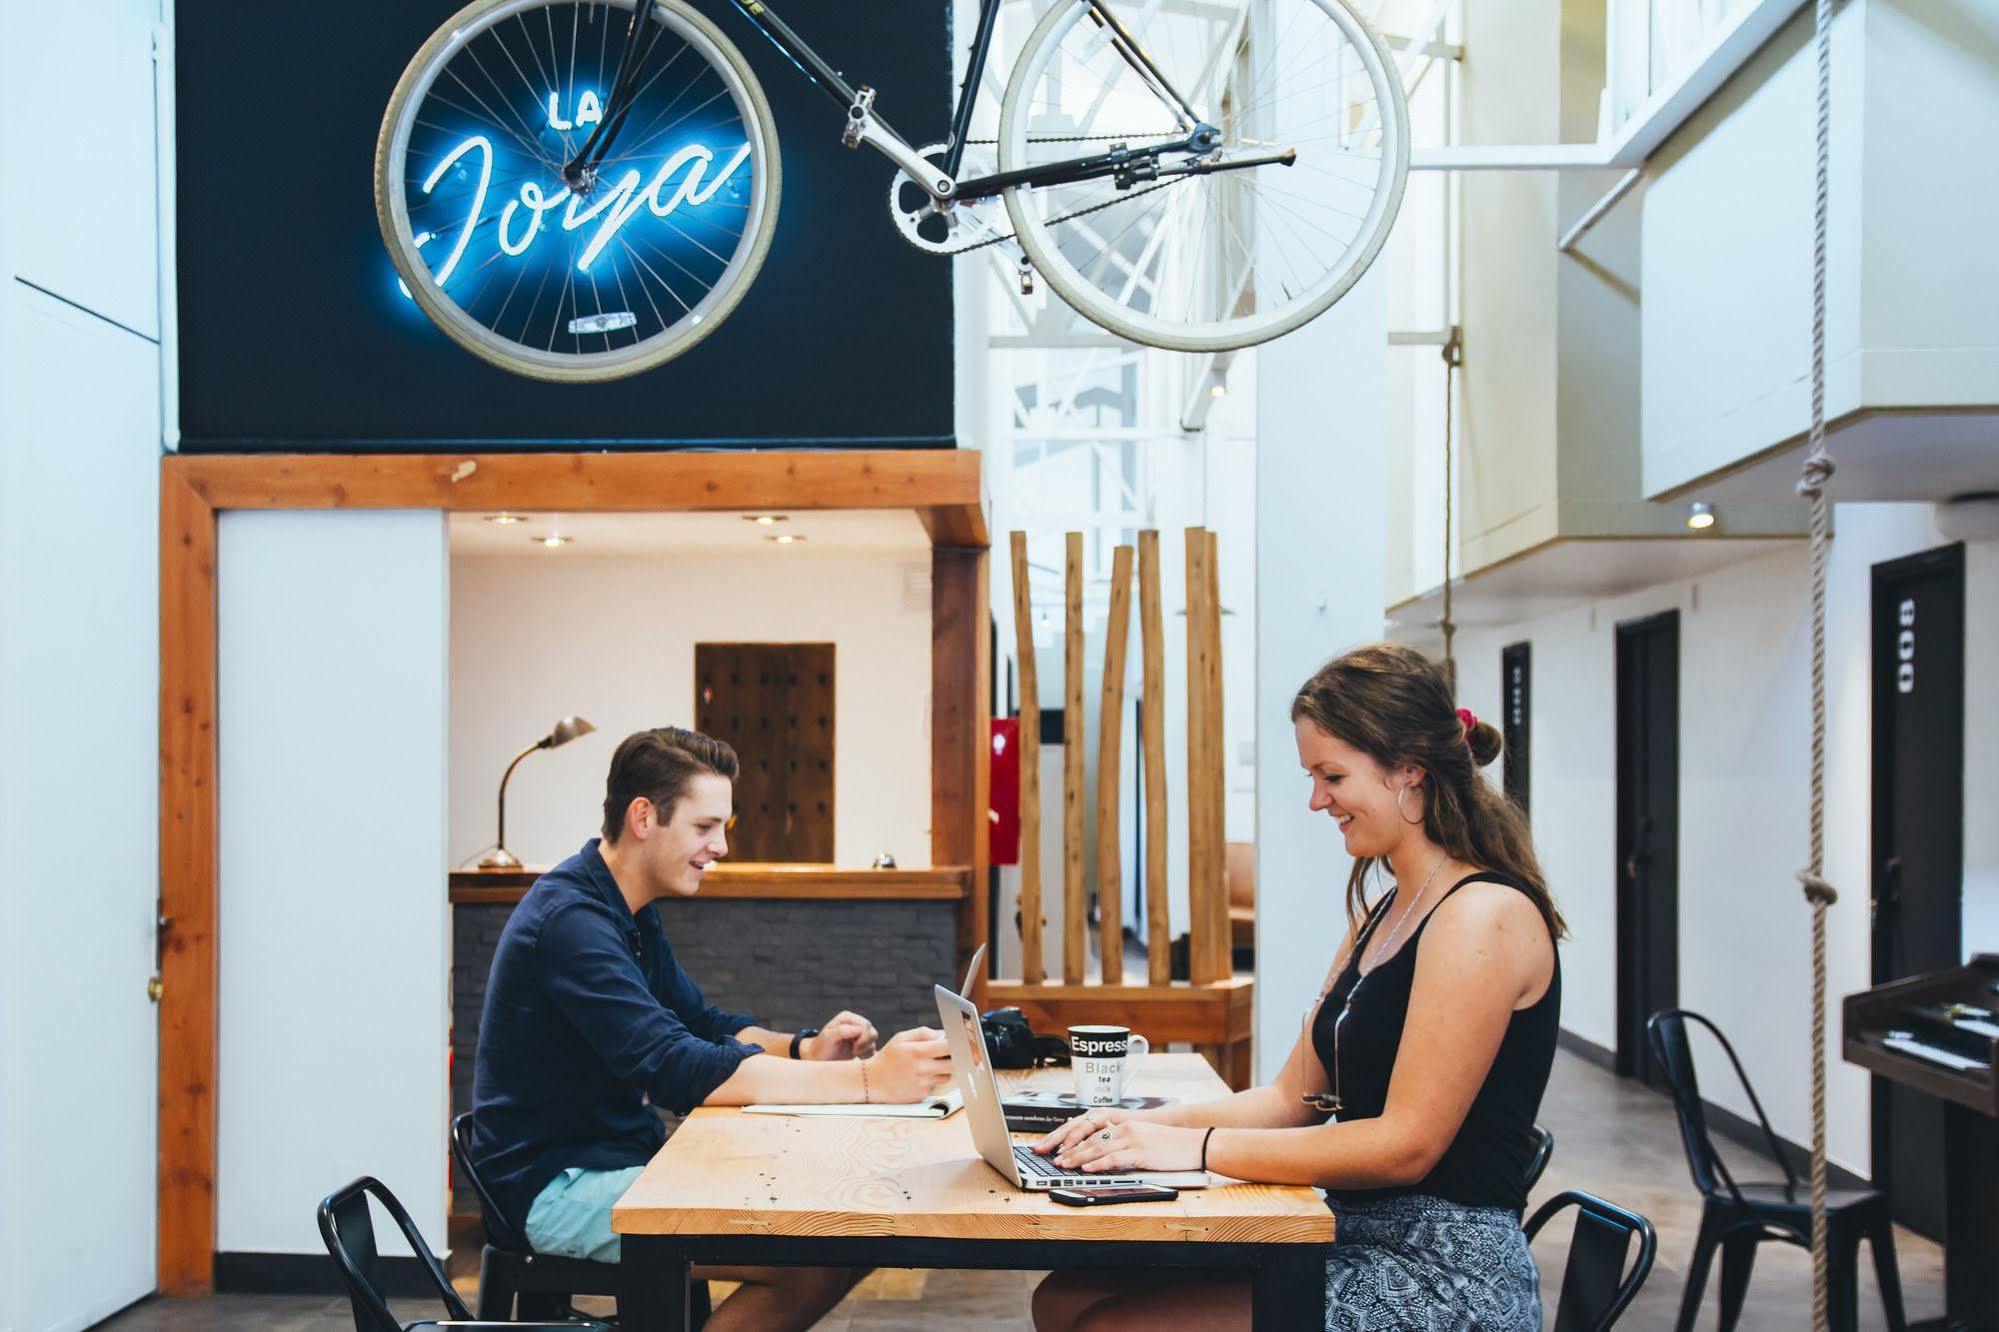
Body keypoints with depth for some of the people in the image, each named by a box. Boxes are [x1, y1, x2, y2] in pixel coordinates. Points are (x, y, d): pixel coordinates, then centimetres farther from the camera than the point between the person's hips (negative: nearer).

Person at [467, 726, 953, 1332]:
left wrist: (806, 1050, -8)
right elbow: (678, 1070, -31)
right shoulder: (571, 919, -22)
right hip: (558, 1185, -10)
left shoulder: (629, 914, 12)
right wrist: (867, 1080, -34)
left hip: (621, 1158, 10)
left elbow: (704, 1025, 14)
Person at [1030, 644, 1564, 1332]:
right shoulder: (1380, 915, 16)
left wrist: (1197, 1147, -18)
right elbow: (1295, 1096, 14)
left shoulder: (1483, 915, -15)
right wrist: (1150, 1123, -1)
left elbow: (1406, 1144, -20)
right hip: (1355, 1242, 9)